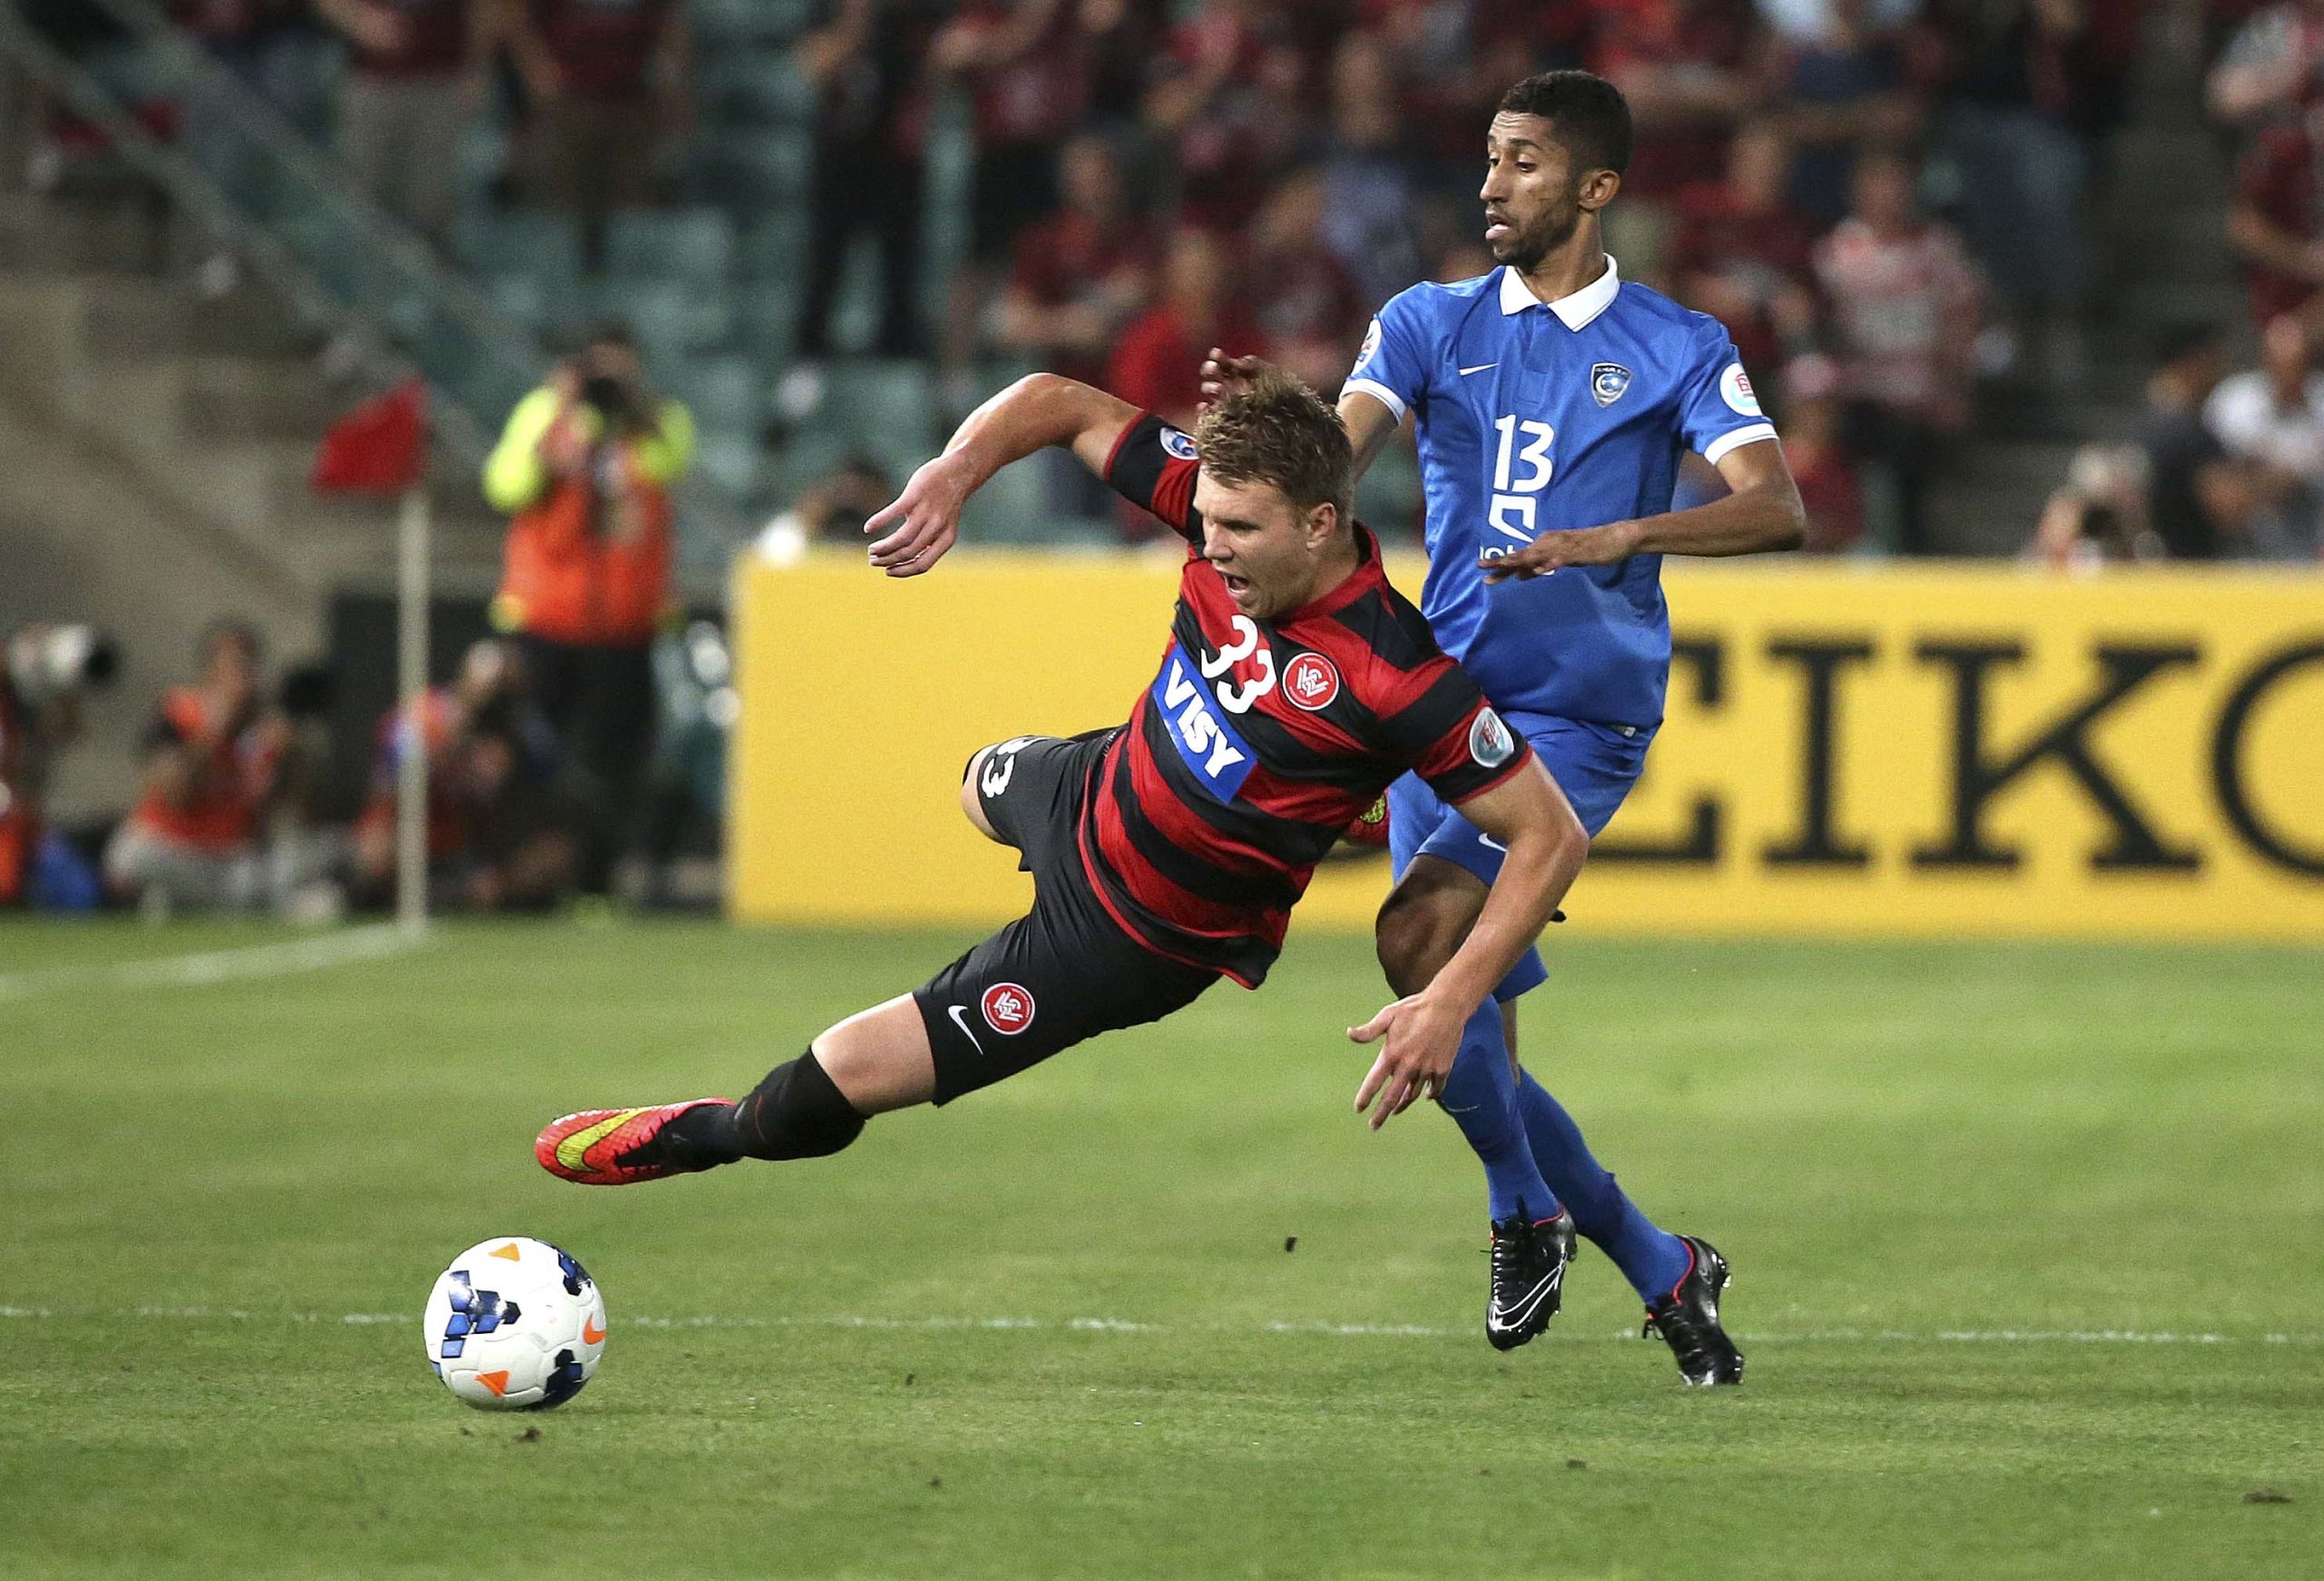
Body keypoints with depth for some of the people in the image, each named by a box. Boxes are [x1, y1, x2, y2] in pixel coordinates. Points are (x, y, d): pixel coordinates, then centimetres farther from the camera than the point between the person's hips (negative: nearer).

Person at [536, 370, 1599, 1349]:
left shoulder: (1393, 678, -37)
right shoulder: (1226, 503, -21)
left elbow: (1550, 836, -29)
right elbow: (1059, 405, -10)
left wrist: (1451, 1002, -37)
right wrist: (956, 472, -30)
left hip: (1135, 939, -8)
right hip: (1087, 788, 8)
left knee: (849, 1072, -4)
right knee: (983, 784, 44)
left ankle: (707, 1137, 32)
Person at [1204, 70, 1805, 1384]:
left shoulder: (1675, 349, 2)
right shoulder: (1433, 326, 10)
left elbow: (1777, 510, -10)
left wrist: (1616, 540, -25)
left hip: (1581, 718, -4)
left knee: (1420, 934, -25)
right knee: (1479, 1051, 0)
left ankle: (1526, 1209, -6)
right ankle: (1664, 1271, 16)